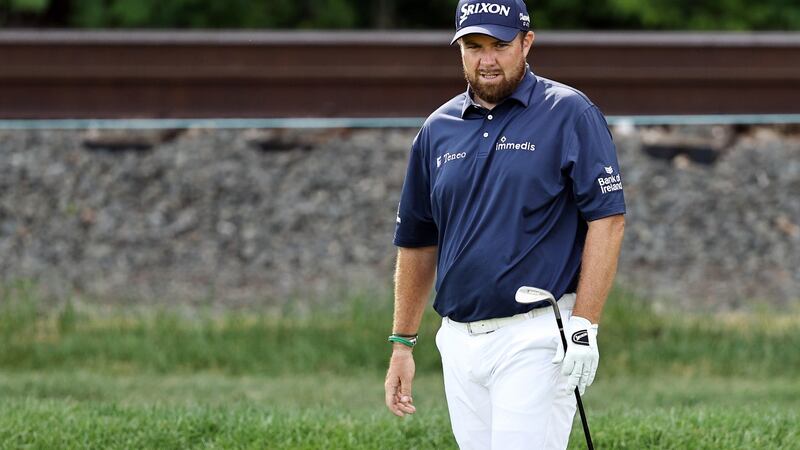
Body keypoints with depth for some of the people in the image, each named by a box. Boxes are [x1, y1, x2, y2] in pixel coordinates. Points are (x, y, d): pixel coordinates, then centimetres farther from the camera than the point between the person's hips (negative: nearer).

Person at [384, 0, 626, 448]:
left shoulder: (569, 114, -4)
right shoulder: (438, 130, 13)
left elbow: (607, 219, -9)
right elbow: (417, 240, 19)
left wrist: (583, 328, -16)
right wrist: (402, 344, 17)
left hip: (536, 340, -6)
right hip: (460, 340, 6)